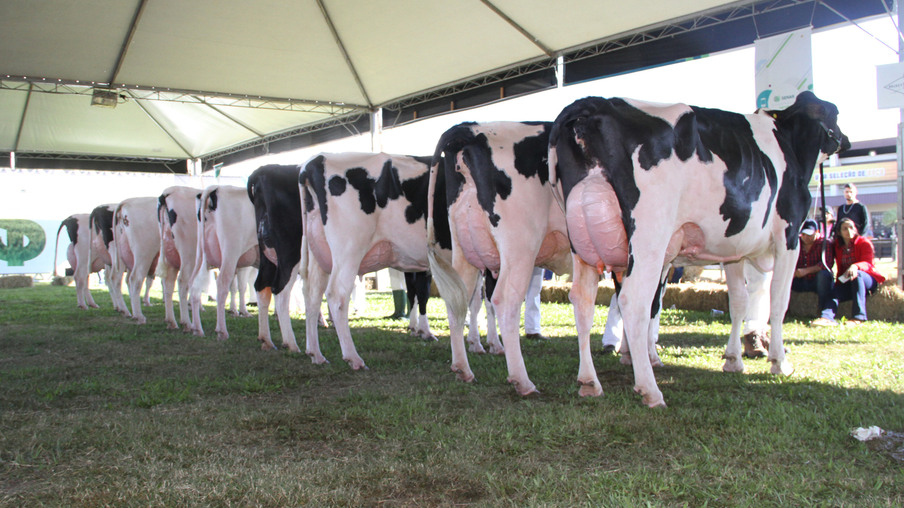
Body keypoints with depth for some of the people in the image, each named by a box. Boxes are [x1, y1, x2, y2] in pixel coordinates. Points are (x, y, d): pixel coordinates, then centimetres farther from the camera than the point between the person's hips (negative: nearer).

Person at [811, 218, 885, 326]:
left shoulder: (864, 242, -3)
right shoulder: (837, 245, 11)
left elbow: (867, 263, -20)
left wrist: (855, 266, -42)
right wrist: (839, 282, -1)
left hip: (869, 280, -4)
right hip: (846, 283, 4)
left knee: (857, 274, -37)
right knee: (832, 292, -25)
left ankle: (859, 316, -45)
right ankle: (827, 317, -55)